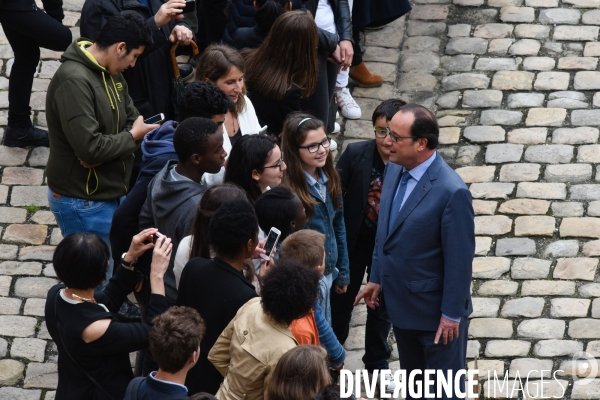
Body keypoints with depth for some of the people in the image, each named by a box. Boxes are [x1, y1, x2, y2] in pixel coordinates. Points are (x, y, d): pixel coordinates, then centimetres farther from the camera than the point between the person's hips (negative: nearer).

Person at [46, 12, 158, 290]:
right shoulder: (73, 81, -26)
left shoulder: (112, 74, 5)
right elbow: (89, 147, -31)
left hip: (112, 192, 9)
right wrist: (132, 137, -15)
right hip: (83, 202, -9)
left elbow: (132, 120, 9)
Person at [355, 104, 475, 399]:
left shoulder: (451, 192, -27)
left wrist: (451, 313, -17)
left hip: (435, 308, -7)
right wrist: (376, 278, 12)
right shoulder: (394, 169, -3)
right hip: (400, 301, 7)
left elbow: (459, 258, -21)